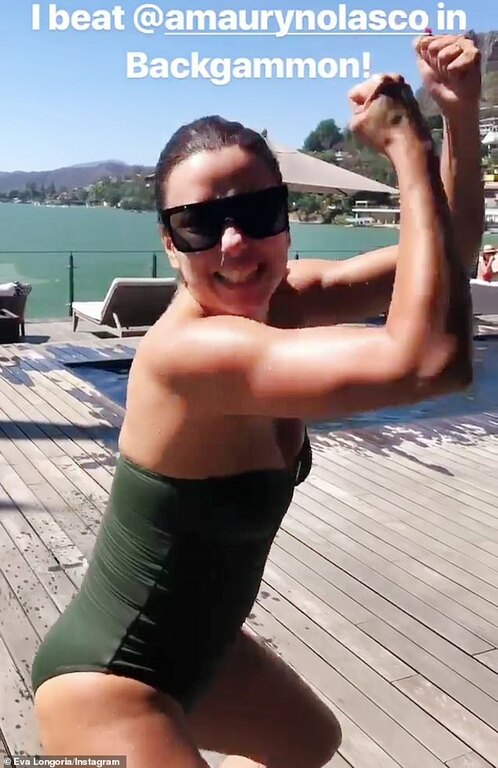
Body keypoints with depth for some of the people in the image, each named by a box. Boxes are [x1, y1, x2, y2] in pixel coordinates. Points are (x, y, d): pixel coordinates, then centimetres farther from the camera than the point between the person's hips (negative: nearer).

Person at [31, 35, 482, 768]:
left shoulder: (280, 301, -9)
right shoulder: (193, 349, -34)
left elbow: (440, 255, -2)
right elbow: (432, 361, -44)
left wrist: (459, 114, -16)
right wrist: (409, 151, -35)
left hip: (189, 641, 9)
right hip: (107, 681, -8)